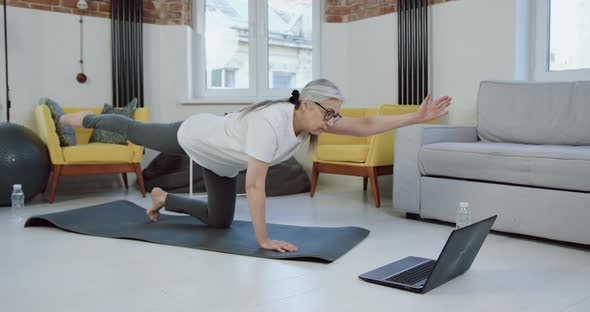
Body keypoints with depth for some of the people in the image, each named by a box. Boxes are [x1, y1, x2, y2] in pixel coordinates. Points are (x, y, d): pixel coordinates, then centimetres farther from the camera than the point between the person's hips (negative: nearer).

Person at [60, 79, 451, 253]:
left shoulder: (313, 119, -22)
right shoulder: (270, 122, -44)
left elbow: (365, 126, -20)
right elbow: (255, 185, -42)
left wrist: (417, 117, -27)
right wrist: (264, 239, -37)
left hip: (220, 159, 7)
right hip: (195, 136, -6)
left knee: (220, 220, 16)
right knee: (135, 132, 23)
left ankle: (165, 198, 37)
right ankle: (88, 119, 52)